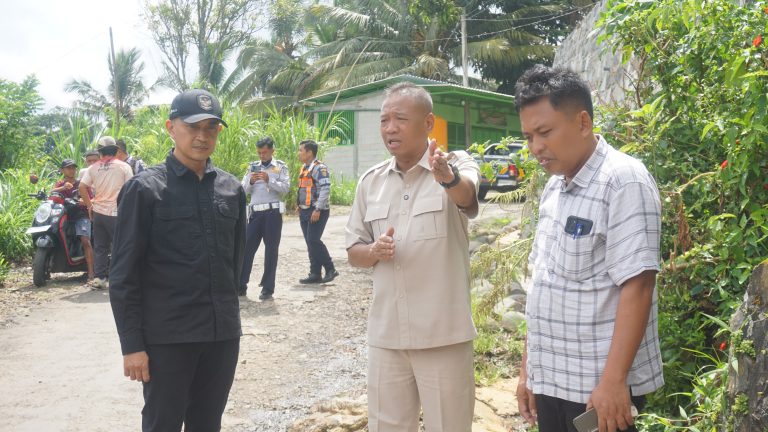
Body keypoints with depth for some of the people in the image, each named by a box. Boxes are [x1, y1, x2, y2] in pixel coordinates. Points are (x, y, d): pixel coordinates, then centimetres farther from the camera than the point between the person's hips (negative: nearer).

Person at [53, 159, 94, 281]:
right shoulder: (60, 184, 17)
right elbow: (51, 193, -5)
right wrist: (62, 188, -24)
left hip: (81, 215, -3)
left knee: (85, 240, -22)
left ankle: (91, 273, -27)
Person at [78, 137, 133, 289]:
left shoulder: (93, 167, 4)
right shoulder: (123, 166, -4)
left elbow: (82, 187, -3)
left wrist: (89, 205, 8)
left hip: (98, 212, 4)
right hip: (116, 213, -4)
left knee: (99, 246, 11)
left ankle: (99, 278, 12)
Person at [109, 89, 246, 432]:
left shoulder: (231, 189, 7)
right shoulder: (145, 189, -6)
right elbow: (124, 275, -7)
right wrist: (132, 344, -10)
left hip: (223, 335, 4)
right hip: (166, 338, -4)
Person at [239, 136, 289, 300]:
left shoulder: (280, 166, 5)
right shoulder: (252, 166, 14)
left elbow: (285, 188, -6)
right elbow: (243, 190, 10)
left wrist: (269, 180, -19)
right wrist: (250, 182, -10)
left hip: (273, 212, -3)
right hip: (256, 212, 3)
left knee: (271, 250, 1)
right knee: (247, 248, 2)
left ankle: (268, 288, 7)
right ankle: (241, 285, 8)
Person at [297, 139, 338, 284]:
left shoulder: (319, 168, -13)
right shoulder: (304, 168, 16)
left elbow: (325, 190, -20)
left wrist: (317, 210, -24)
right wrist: (299, 207, 19)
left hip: (317, 211, -9)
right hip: (305, 211, 9)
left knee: (313, 240, -13)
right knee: (310, 243, 8)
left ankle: (330, 269, 0)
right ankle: (315, 274, 13)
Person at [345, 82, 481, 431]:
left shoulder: (457, 165, -6)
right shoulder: (371, 181, 7)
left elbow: (466, 193, -30)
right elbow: (353, 252, 12)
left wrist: (447, 177, -52)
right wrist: (373, 251, -11)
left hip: (442, 334, -4)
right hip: (385, 334, 4)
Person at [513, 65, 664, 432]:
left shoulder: (624, 181, -13)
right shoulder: (553, 188, 10)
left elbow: (636, 287, -19)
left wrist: (613, 380, -22)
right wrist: (528, 367, 14)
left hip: (600, 386, -7)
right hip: (550, 381, 7)